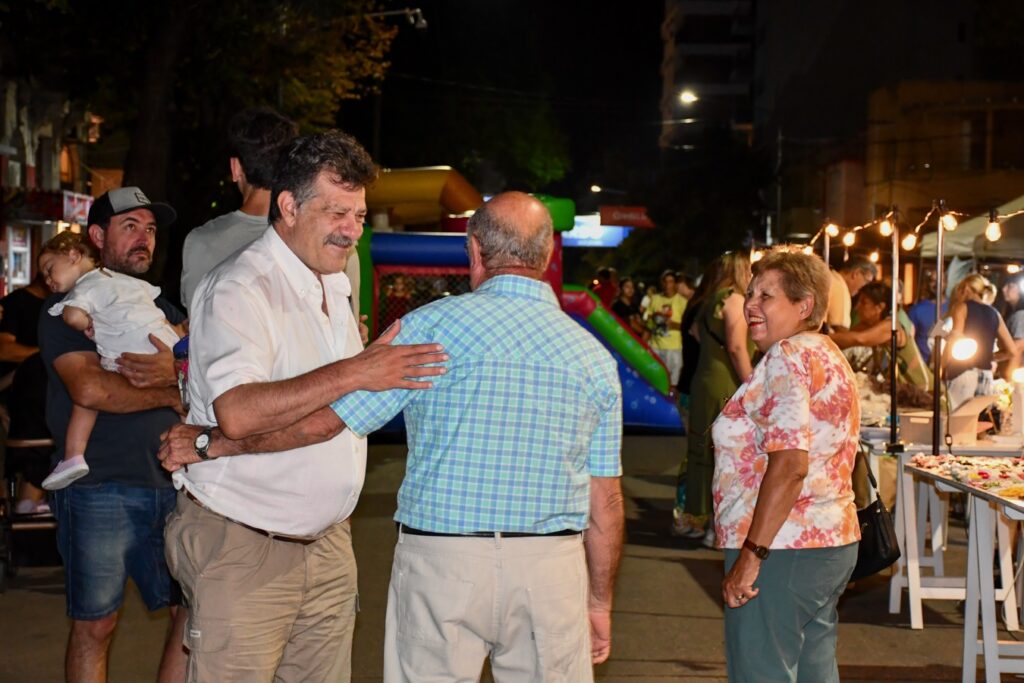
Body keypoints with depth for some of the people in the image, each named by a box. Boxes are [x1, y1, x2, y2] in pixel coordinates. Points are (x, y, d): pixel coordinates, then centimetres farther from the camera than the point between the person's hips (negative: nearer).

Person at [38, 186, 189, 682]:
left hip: (168, 484, 5)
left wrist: (177, 371, -18)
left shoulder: (162, 310, 18)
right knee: (95, 624, 3)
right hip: (98, 488, -5)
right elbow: (90, 389, -16)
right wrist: (171, 395, -5)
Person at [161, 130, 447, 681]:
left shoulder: (334, 290, 11)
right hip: (242, 548, -7)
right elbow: (239, 413, -28)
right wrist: (352, 373, -27)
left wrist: (213, 446, -13)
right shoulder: (239, 289, -12)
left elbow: (334, 415, -2)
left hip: (327, 544, 7)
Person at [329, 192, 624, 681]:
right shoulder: (593, 356, 5)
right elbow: (605, 502, 9)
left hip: (442, 563, -3)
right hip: (551, 569, 3)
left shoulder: (433, 324, -6)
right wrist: (600, 602, 20)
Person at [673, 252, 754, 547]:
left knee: (703, 454, 14)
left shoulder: (712, 299, 16)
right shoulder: (734, 299, -10)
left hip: (703, 383, 9)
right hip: (726, 387, -9)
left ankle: (692, 518, 22)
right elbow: (737, 347, -18)